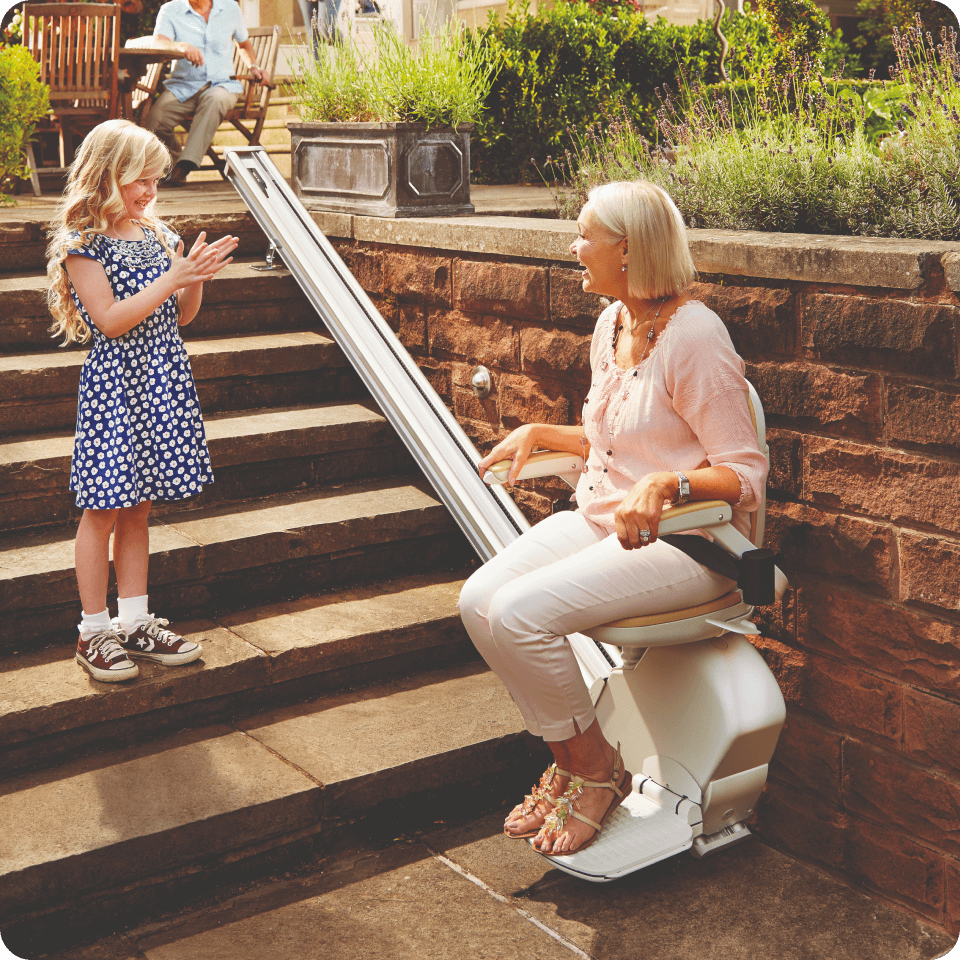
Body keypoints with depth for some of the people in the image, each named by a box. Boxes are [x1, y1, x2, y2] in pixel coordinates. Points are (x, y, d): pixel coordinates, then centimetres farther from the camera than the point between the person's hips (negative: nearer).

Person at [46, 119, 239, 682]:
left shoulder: (156, 233, 11)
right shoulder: (81, 242, -9)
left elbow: (182, 316, 14)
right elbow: (111, 320, -17)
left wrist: (198, 278, -5)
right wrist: (172, 278, -18)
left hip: (162, 383, 6)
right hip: (115, 382, -6)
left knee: (138, 507, 12)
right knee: (104, 509, 1)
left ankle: (134, 623, 21)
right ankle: (94, 632, 12)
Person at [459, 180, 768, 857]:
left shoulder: (694, 335, -17)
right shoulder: (612, 323, 10)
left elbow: (744, 472, -18)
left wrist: (664, 485, -35)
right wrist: (538, 434, 15)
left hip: (682, 541, -8)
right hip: (602, 518, 8)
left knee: (520, 614, -25)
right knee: (479, 599, -11)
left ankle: (595, 771, -1)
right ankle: (569, 759, 6)